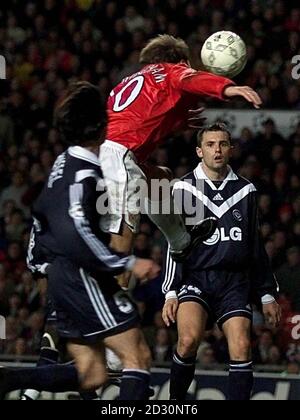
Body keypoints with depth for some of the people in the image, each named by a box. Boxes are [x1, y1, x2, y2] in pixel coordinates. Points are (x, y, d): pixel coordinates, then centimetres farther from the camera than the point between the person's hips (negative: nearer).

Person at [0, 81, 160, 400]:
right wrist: (129, 264, -24)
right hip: (84, 278, -10)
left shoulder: (65, 163, 12)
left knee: (91, 376, 9)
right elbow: (77, 233, -27)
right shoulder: (85, 174, -18)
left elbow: (41, 213, 24)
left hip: (63, 275, 10)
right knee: (138, 357, -9)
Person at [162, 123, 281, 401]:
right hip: (196, 279, -2)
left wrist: (267, 295, 17)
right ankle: (175, 403, -6)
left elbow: (256, 247, 18)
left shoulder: (245, 190, 12)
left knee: (241, 347, -15)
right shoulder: (185, 189, 5)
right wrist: (170, 293, -3)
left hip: (235, 282, 3)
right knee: (189, 339, -25)